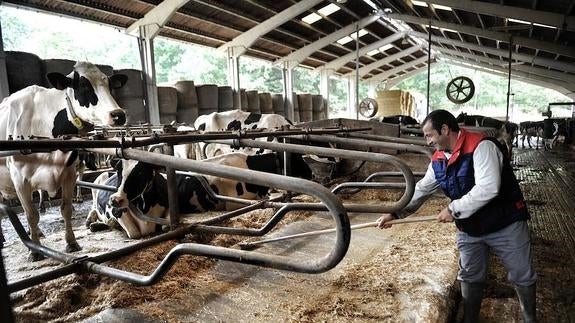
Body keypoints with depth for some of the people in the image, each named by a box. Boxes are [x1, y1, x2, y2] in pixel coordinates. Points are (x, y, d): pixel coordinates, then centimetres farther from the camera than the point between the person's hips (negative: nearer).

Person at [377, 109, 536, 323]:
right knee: (470, 277, 15)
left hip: (504, 224, -6)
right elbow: (421, 190, 5)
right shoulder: (438, 160, -1)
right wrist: (396, 213, -1)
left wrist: (454, 209, -27)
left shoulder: (481, 146, -25)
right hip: (469, 228, 6)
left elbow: (488, 188, -34)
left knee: (522, 276, 14)